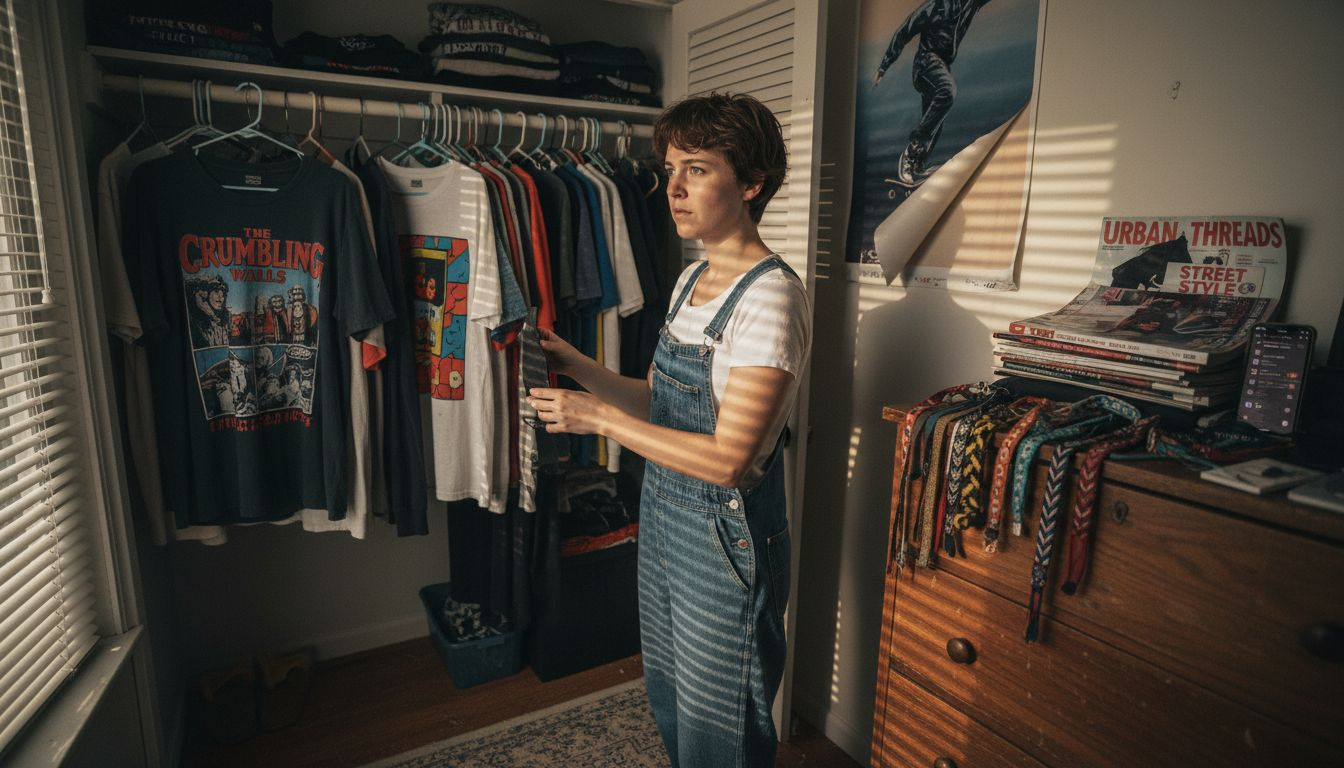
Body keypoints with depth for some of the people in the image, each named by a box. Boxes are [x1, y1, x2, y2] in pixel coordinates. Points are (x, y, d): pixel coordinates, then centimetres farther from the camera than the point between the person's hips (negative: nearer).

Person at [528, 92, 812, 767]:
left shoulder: (771, 297, -22)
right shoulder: (692, 279, 6)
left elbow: (728, 459, -25)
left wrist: (599, 419, -22)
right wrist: (576, 367, -4)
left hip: (725, 535, -8)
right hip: (662, 513, 8)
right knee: (669, 706, 26)